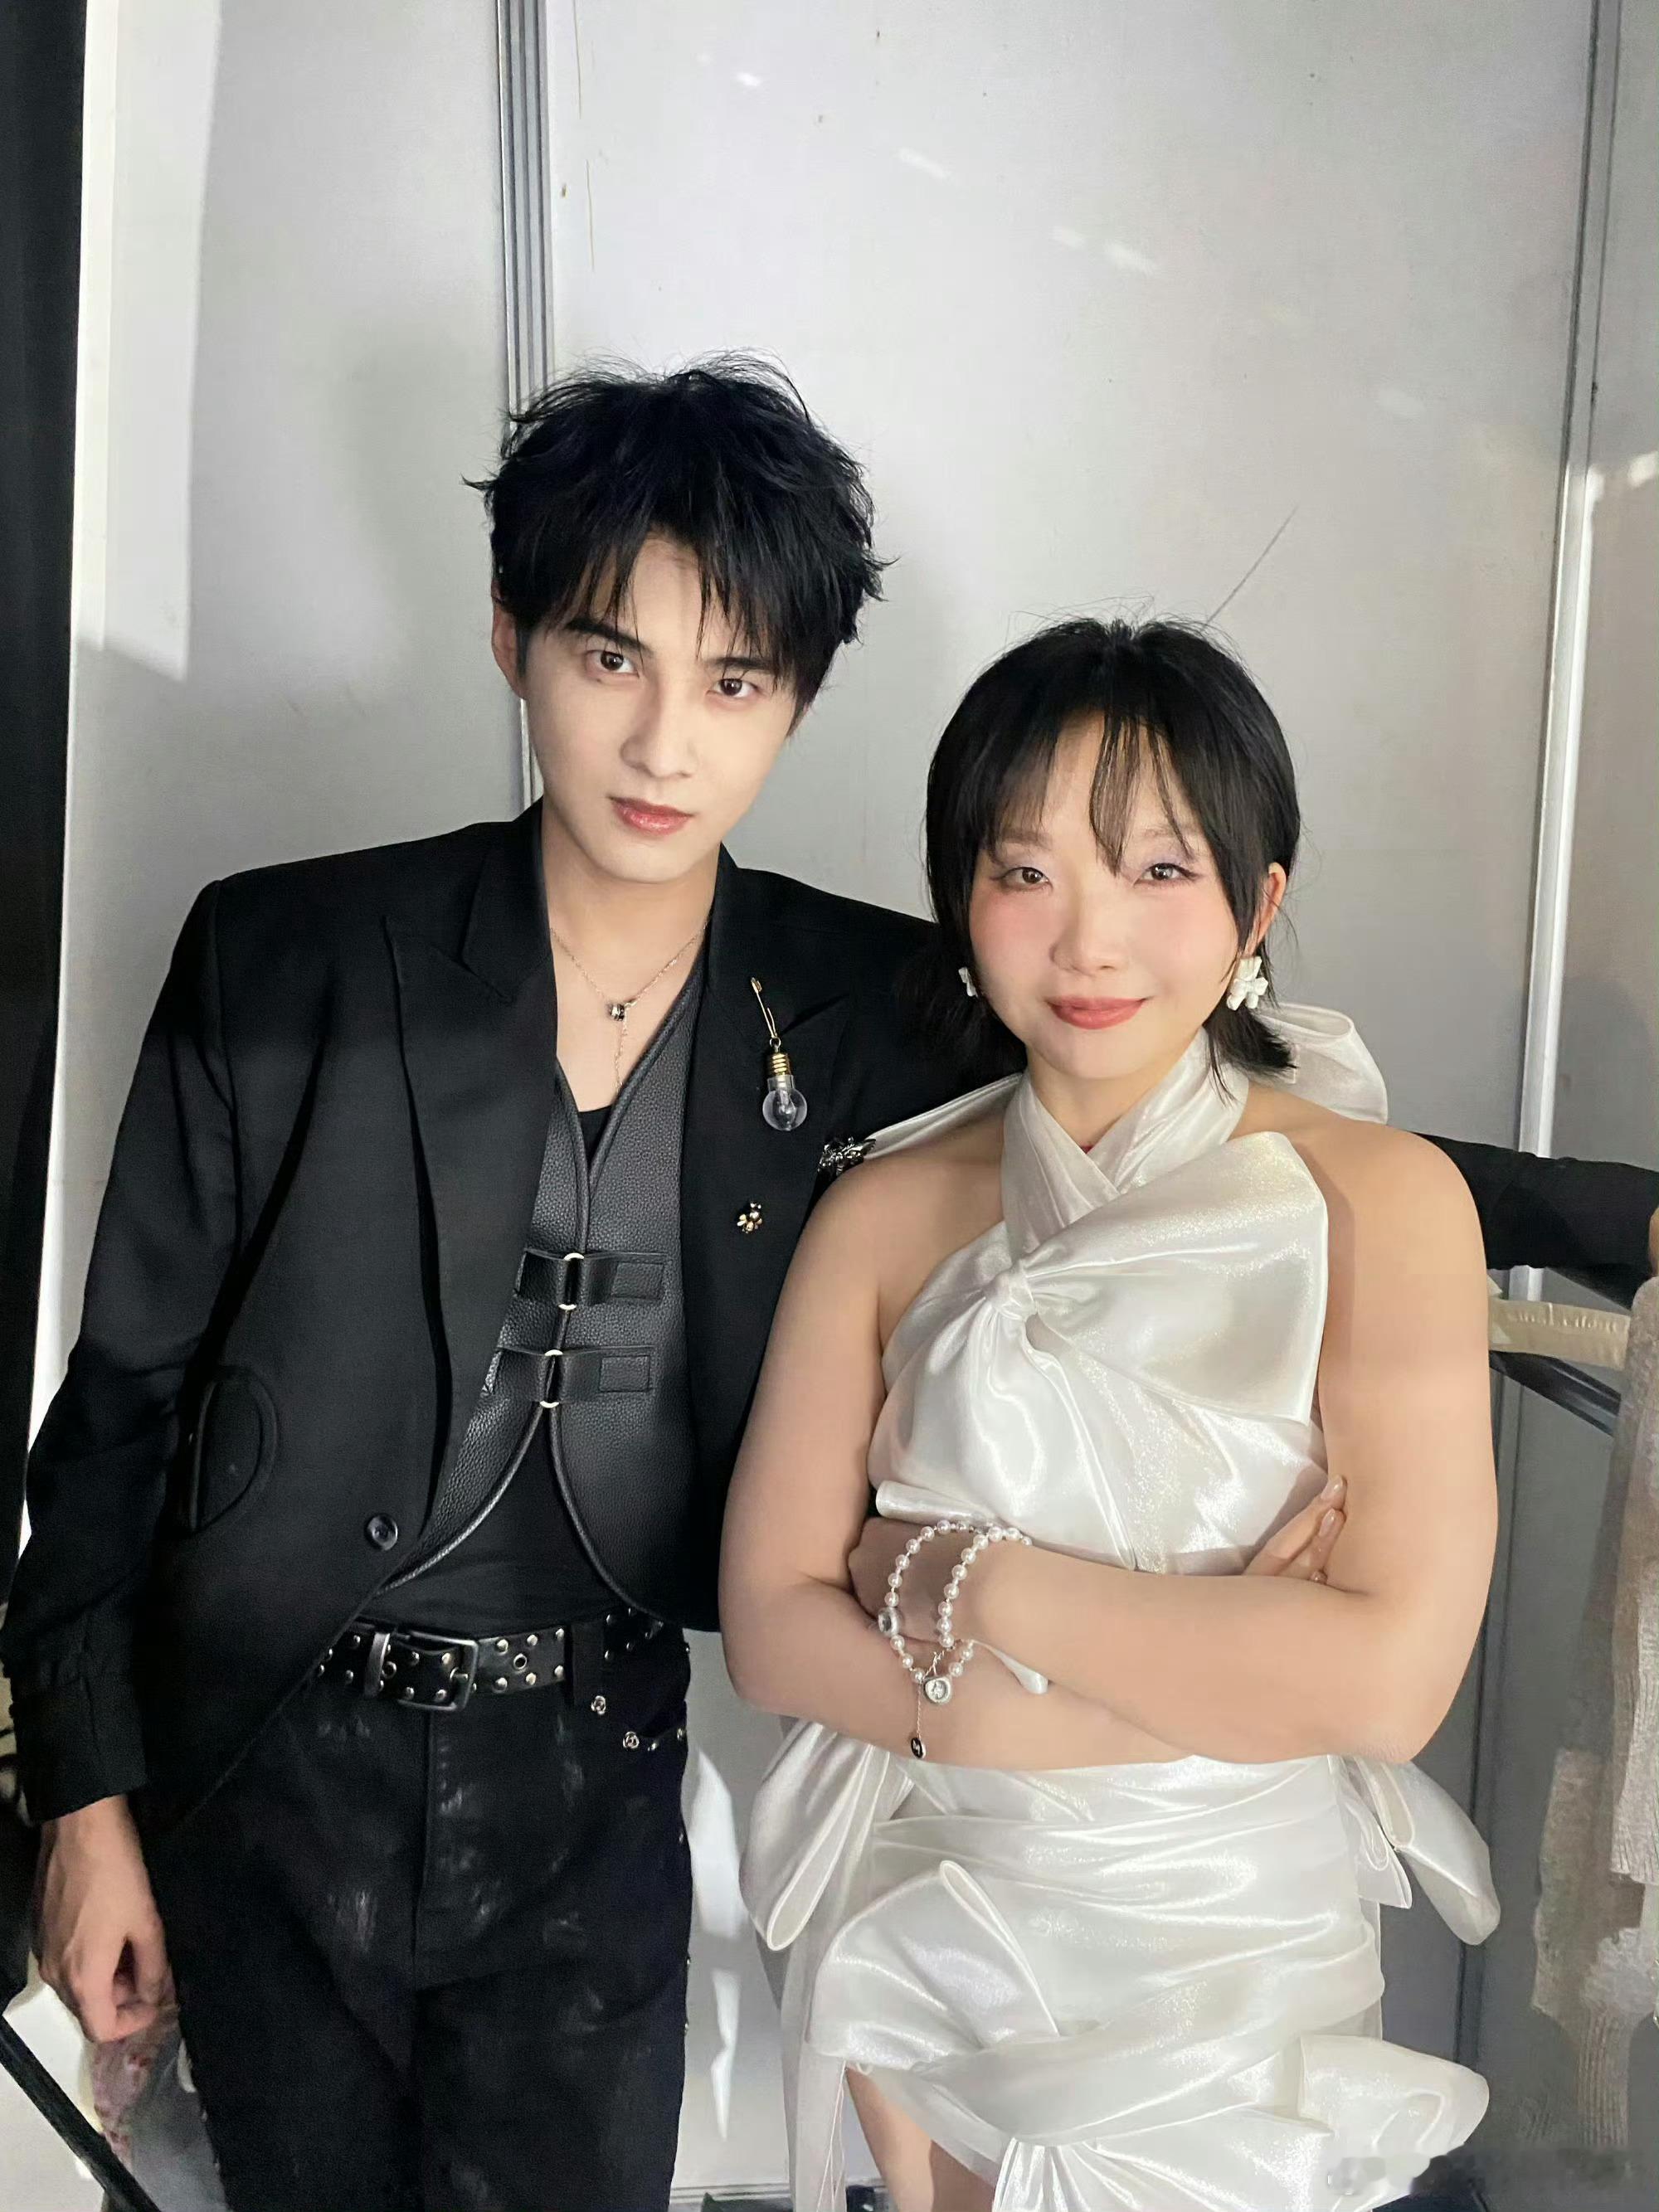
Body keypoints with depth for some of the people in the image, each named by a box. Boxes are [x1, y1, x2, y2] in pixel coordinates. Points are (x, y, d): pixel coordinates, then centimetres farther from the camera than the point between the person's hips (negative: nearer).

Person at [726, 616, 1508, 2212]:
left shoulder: (1380, 1198, -13)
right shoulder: (885, 1213, -5)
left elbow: (1394, 1673, -22)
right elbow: (773, 1627, -10)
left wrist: (976, 1582, -17)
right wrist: (1215, 1682, -19)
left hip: (1227, 1955, -2)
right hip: (922, 1943, 2)